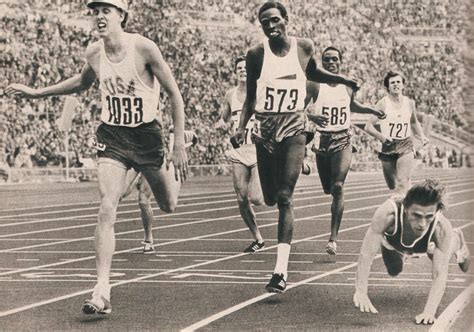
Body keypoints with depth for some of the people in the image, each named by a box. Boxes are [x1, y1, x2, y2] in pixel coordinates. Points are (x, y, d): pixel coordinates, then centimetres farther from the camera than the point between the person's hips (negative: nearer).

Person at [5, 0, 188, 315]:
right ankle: (102, 290, -14)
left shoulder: (143, 48, -17)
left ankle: (175, 171, 50)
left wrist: (179, 145, -13)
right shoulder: (94, 53, -3)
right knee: (107, 209, -15)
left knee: (169, 206, 13)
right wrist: (37, 92, 17)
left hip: (146, 134, -2)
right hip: (112, 135, 2)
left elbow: (174, 94, -10)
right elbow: (82, 82, 21)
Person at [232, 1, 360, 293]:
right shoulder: (256, 54, -4)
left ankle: (281, 271, -17)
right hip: (265, 130, 2)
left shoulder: (304, 47, -2)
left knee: (285, 197, -14)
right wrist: (242, 126, -6)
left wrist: (343, 80, 12)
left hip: (294, 129, -1)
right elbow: (251, 96, 6)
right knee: (271, 198, 8)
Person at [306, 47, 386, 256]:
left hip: (343, 141, 0)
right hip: (322, 140, 0)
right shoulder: (315, 86, -7)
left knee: (338, 186, -16)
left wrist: (371, 110, 14)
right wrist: (312, 117, -30)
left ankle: (333, 237, -14)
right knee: (328, 189, 9)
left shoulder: (348, 86, 4)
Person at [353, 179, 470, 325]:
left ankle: (457, 239, 55)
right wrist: (360, 293, -48)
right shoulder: (388, 213, -49)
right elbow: (366, 254, -43)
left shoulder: (442, 227, -45)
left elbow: (440, 273, -43)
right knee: (394, 272, 24)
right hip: (392, 240, 0)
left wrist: (429, 311, -54)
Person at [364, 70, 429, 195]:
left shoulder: (409, 103, 4)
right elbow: (368, 126, -8)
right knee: (393, 187, 9)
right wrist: (381, 137, -24)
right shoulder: (383, 104, -7)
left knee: (403, 183, -18)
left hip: (406, 147, 1)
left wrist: (421, 136, 10)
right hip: (388, 148, -1)